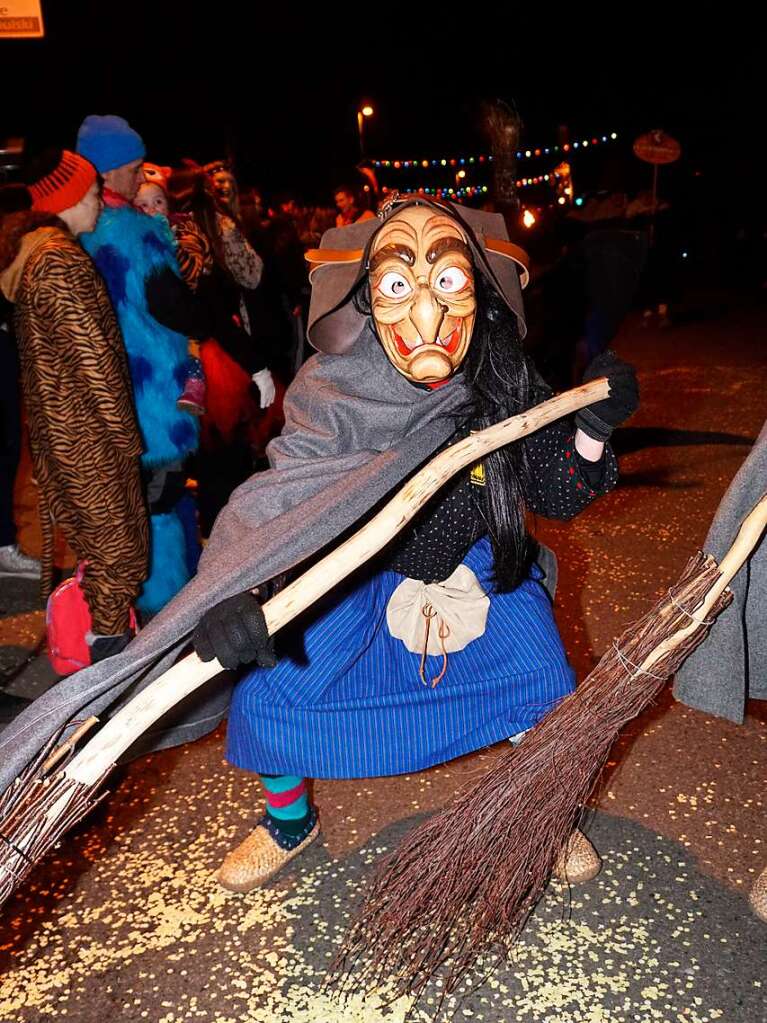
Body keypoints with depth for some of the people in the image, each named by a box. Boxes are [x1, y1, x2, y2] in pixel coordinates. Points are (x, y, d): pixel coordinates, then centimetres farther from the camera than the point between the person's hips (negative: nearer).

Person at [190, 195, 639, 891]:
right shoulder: (335, 394, -30)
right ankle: (290, 822, 30)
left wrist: (593, 430, -29)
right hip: (358, 571, -1)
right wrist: (231, 593, -55)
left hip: (480, 565, 2)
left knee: (546, 690, -1)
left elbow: (557, 498, -10)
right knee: (268, 699, -6)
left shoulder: (506, 387, -22)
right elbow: (275, 496, -36)